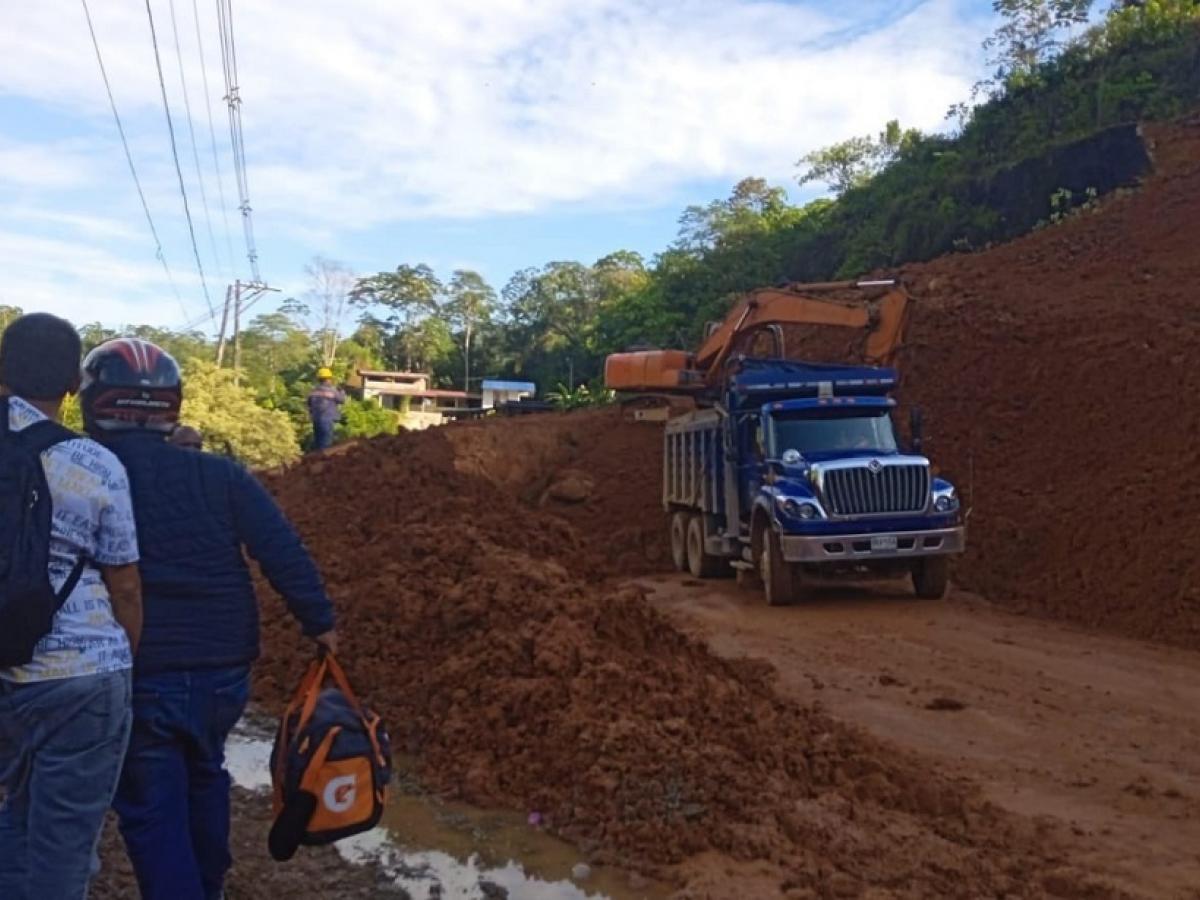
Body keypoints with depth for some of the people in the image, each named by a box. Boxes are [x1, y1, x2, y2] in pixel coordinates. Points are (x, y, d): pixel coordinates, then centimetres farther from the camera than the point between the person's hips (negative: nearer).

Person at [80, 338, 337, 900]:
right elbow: (284, 553, -10)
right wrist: (319, 621, -2)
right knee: (203, 776, 27)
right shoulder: (219, 476, -4)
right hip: (221, 669, 4)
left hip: (134, 678, -4)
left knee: (151, 810, 9)